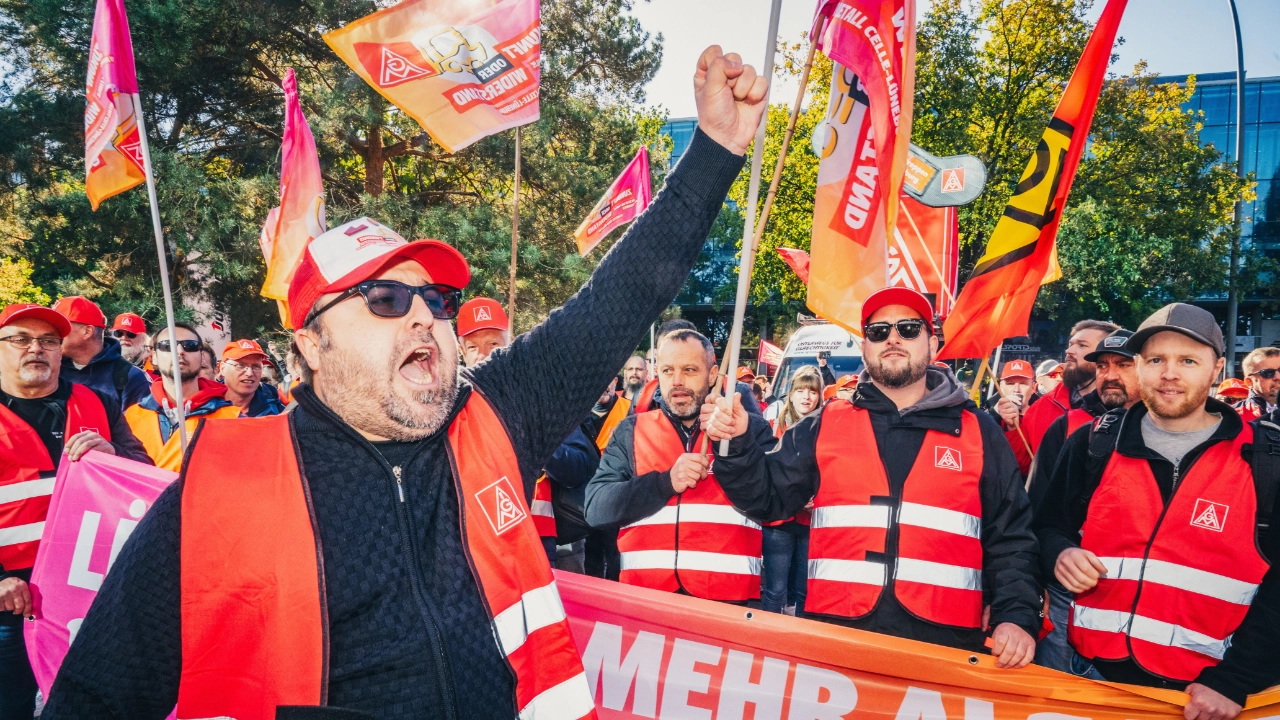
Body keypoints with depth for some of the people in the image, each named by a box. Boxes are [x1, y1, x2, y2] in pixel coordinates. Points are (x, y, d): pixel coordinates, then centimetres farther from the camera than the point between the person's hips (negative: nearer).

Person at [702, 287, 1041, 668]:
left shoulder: (980, 433, 10)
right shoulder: (825, 426, 10)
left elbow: (1011, 538, 9)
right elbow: (769, 497, 9)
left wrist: (1017, 617, -4)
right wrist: (736, 446, -7)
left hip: (944, 642, 0)